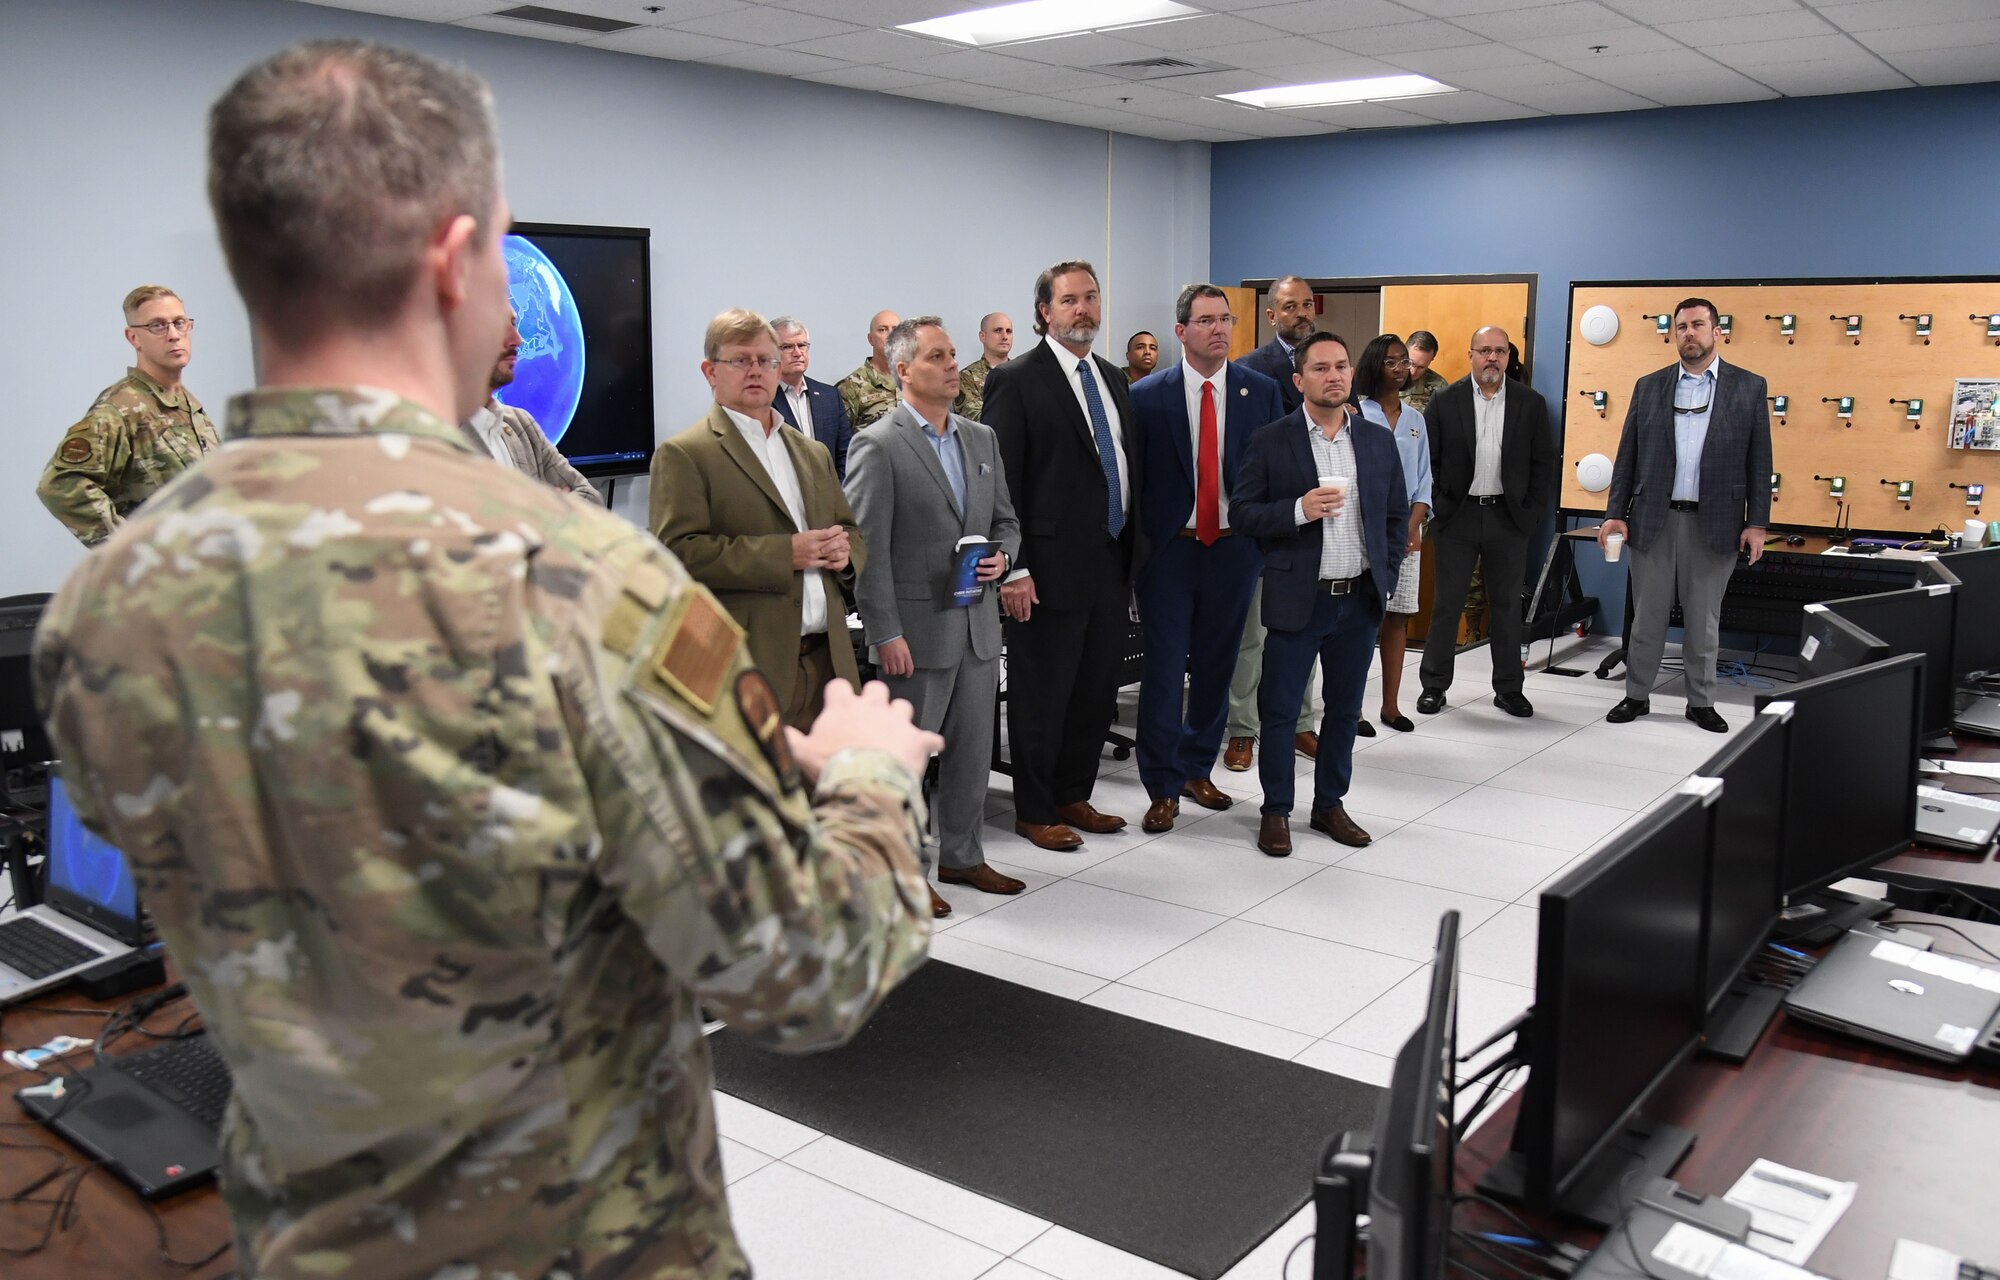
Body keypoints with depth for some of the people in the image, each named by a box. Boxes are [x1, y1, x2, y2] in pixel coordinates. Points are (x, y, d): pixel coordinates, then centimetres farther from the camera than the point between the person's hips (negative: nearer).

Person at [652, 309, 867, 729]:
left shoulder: (813, 453, 21)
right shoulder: (682, 455, -2)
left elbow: (850, 533, 26)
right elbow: (678, 552, -13)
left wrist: (844, 551, 1)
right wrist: (784, 554, -17)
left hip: (826, 660, 6)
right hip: (747, 671, -6)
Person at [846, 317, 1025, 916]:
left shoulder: (982, 438, 12)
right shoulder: (878, 445, -10)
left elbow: (1006, 521, 19)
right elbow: (868, 549, -13)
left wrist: (1001, 556, -3)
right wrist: (886, 634, -16)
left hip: (979, 623, 7)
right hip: (918, 627, -6)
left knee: (972, 749, 14)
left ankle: (961, 856, 29)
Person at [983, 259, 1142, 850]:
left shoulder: (1112, 378, 15)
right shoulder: (1016, 381, -8)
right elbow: (1001, 482, -12)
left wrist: (1134, 547, 12)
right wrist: (1014, 569, -17)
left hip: (1112, 564, 7)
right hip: (1053, 568, -7)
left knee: (1097, 694, 14)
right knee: (1041, 698, 4)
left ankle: (1073, 796, 30)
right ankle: (1034, 812, 18)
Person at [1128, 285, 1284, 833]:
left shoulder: (1261, 392, 3)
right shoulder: (1147, 396, -3)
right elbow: (1131, 477, -1)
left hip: (1234, 547, 3)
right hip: (1169, 547, -2)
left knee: (1216, 665, 13)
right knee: (1164, 669, -1)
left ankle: (1197, 768, 29)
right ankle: (1163, 787, 9)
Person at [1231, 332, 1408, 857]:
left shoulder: (1379, 442, 7)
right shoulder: (1270, 441, -4)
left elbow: (1397, 515, 14)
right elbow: (1242, 512, -6)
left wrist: (1385, 575, 4)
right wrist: (1299, 510, -21)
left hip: (1360, 600, 4)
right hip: (1296, 600, -4)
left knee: (1345, 709, 13)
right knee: (1279, 710, 2)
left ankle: (1330, 804, 27)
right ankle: (1276, 811, 17)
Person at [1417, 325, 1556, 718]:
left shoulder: (1531, 403, 3)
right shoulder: (1445, 401, 0)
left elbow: (1543, 462, 5)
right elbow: (1427, 459, 2)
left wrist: (1532, 513, -1)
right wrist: (1437, 507, -4)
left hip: (1508, 519, 1)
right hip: (1457, 517, -1)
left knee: (1507, 607, 9)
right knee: (1446, 604, 3)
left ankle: (1508, 689, 19)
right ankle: (1434, 685, 13)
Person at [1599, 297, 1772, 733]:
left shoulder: (1748, 387, 3)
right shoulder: (1649, 387, 7)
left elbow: (1759, 460, 2)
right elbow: (1627, 456, 6)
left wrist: (1757, 522, -4)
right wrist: (1616, 513, -2)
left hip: (1713, 524, -1)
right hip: (1653, 519, 1)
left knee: (1704, 621, 8)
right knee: (1647, 616, 8)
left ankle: (1701, 701, 19)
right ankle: (1637, 695, 20)